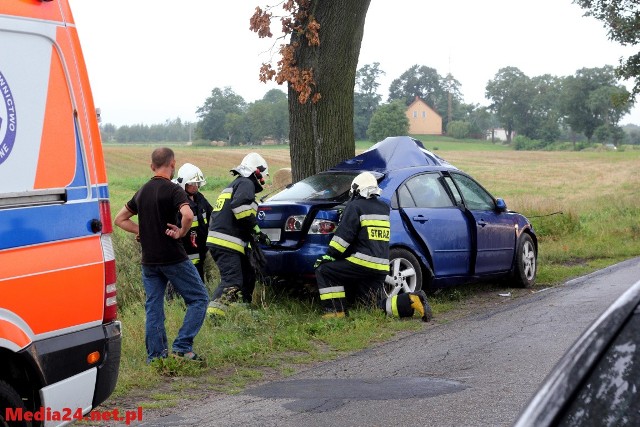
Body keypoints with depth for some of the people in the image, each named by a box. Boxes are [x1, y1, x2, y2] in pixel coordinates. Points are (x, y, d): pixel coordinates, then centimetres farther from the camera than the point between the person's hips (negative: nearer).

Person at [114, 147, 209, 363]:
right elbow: (188, 215, -29)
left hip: (149, 260, 7)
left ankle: (155, 357, 9)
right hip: (173, 257, -7)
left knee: (153, 308, 10)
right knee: (198, 299, 4)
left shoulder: (142, 191, 11)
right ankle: (182, 347, -4)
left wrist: (143, 231, 11)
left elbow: (120, 219, 19)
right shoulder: (173, 190, -11)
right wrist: (182, 232, -12)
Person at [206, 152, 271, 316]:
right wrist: (256, 230, -15)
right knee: (232, 282, -19)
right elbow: (240, 206, -22)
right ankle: (213, 316, -28)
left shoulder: (235, 184, 28)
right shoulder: (246, 183, -4)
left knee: (248, 276, 21)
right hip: (227, 244, -11)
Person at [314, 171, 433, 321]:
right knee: (377, 303, 15)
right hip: (382, 268, 8)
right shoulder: (384, 208, 17)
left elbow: (344, 235, -11)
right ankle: (410, 301, -6)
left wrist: (329, 256, -7)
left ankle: (336, 311, -6)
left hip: (362, 263, -8)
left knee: (324, 271, 1)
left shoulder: (356, 206, -5)